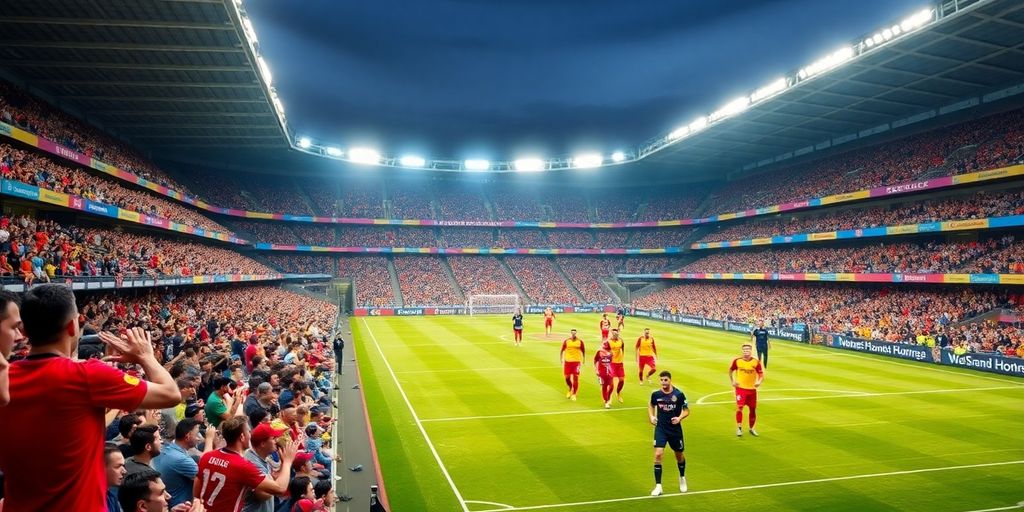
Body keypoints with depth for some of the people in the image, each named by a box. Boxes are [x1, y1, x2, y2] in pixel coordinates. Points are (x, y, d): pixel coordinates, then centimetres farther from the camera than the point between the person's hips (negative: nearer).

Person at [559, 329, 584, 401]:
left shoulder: (580, 342, 0)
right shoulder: (566, 341, 1)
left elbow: (583, 351, 10)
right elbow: (562, 351, 7)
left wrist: (583, 359, 4)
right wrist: (561, 359, 1)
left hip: (576, 361, -1)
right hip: (567, 361, 1)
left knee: (575, 378, -6)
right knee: (567, 377, 5)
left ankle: (574, 394, 2)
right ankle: (570, 389, 34)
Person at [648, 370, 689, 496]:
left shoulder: (679, 394, -13)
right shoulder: (656, 394, -8)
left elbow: (686, 410, -3)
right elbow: (651, 405, 14)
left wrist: (679, 418, -21)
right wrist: (651, 416, -2)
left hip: (675, 429, 0)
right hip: (660, 429, 0)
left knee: (679, 455, 16)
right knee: (658, 454, -14)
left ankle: (682, 478, 46)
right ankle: (658, 486, -5)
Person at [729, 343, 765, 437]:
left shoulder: (756, 362, -6)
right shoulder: (737, 361, -5)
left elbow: (761, 375, -4)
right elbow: (730, 370, 13)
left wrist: (759, 382, -24)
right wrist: (732, 381, 5)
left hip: (752, 389, 1)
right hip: (740, 388, -1)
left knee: (753, 409, 9)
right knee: (739, 407, -14)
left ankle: (751, 428, 29)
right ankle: (739, 428, -2)